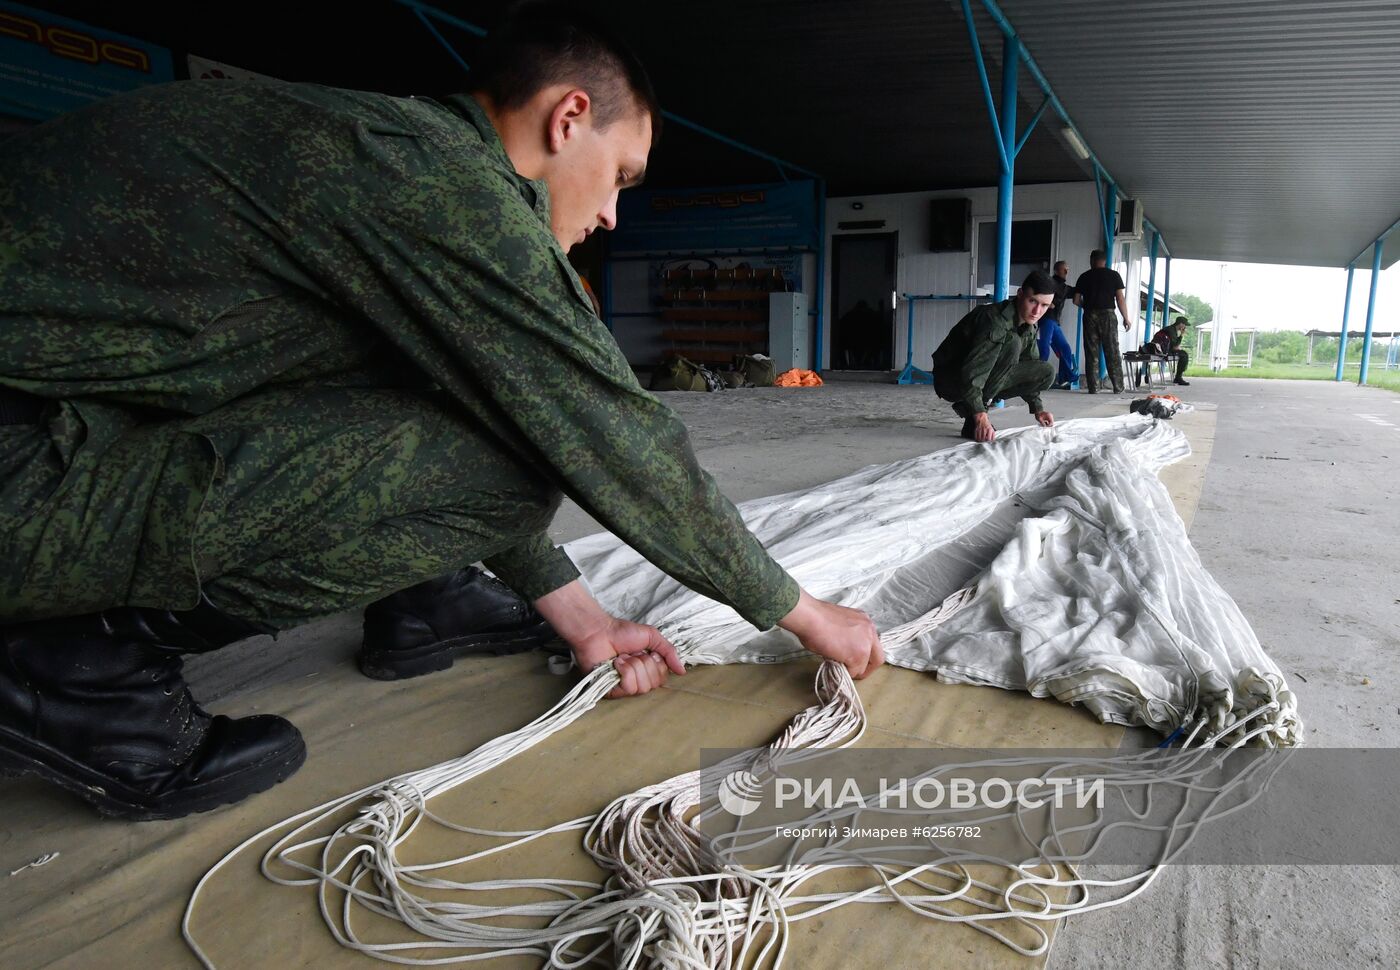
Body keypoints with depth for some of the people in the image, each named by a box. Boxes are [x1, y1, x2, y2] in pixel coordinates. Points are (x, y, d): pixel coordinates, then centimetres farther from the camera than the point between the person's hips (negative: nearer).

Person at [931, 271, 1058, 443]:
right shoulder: (995, 319, -25)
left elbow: (1028, 371, 15)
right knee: (1011, 343, -28)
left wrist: (1037, 409, 6)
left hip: (984, 379, 8)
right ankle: (973, 421, -24)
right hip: (950, 379, -8)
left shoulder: (1029, 327, 2)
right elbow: (972, 372, -35)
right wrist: (981, 417, -43)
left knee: (1046, 371, -3)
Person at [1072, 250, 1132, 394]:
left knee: (1091, 353, 3)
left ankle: (1093, 388, -1)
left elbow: (1076, 300, 6)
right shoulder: (1114, 275, 4)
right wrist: (1126, 318, 3)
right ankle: (1118, 387, 5)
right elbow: (1120, 298, -2)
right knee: (1113, 353, 5)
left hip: (1090, 315, 1)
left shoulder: (1084, 276, 6)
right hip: (1108, 314, -1)